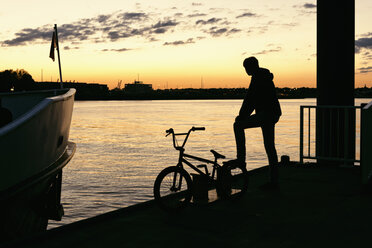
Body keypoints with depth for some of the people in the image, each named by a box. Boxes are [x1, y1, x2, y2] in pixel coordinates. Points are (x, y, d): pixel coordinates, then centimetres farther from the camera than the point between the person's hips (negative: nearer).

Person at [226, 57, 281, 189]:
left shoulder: (258, 77, -10)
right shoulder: (265, 77, 22)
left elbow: (249, 97, -15)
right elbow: (253, 99, 24)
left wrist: (241, 116, -9)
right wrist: (244, 115, 19)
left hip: (266, 113, -10)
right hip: (272, 115, 10)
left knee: (238, 125, -7)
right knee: (269, 147, 9)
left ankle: (241, 159, -9)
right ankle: (273, 181, 12)